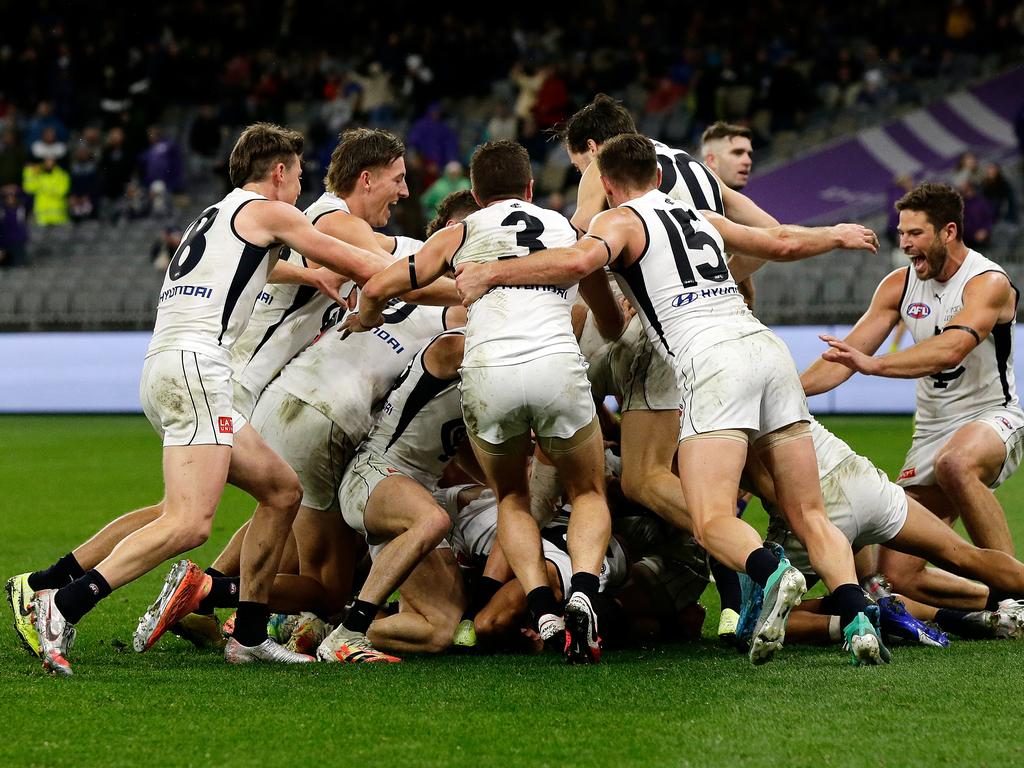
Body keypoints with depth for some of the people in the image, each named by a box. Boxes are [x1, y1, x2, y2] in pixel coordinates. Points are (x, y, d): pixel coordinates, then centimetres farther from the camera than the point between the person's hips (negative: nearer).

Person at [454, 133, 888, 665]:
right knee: (809, 517, 6)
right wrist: (838, 236, 59)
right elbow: (783, 244, 39)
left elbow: (578, 262, -13)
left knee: (711, 522, -13)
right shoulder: (699, 217, 27)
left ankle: (772, 575, -43)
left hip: (713, 360, -6)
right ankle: (856, 618, -16)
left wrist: (489, 273, -3)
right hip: (768, 346, 6)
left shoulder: (622, 221, 9)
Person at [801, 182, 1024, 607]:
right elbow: (846, 356, 6)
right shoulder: (899, 285, 4)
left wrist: (873, 364, -45)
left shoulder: (988, 282, -15)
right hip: (932, 428, 6)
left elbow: (950, 350, -33)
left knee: (955, 463, -43)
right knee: (899, 576, -7)